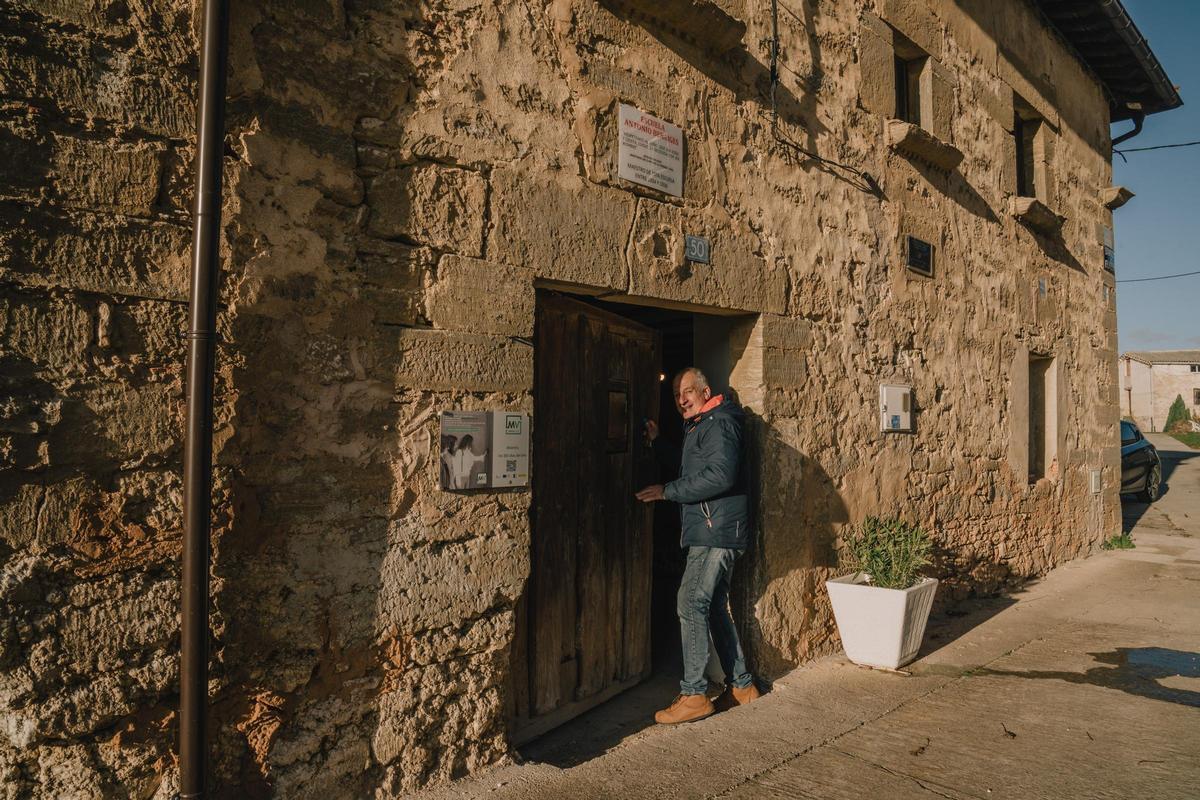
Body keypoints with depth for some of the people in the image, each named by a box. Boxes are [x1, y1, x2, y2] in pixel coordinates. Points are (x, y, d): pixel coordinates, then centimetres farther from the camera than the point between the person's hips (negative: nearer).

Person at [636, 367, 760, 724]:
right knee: (714, 608, 14)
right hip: (708, 531, 11)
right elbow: (685, 469, 28)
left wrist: (668, 491, -19)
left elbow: (720, 475, -25)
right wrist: (658, 442, 16)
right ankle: (741, 686, 23)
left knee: (691, 605, -10)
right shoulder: (696, 428, 20)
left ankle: (693, 695, -4)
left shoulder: (719, 423, -12)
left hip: (717, 531, -11)